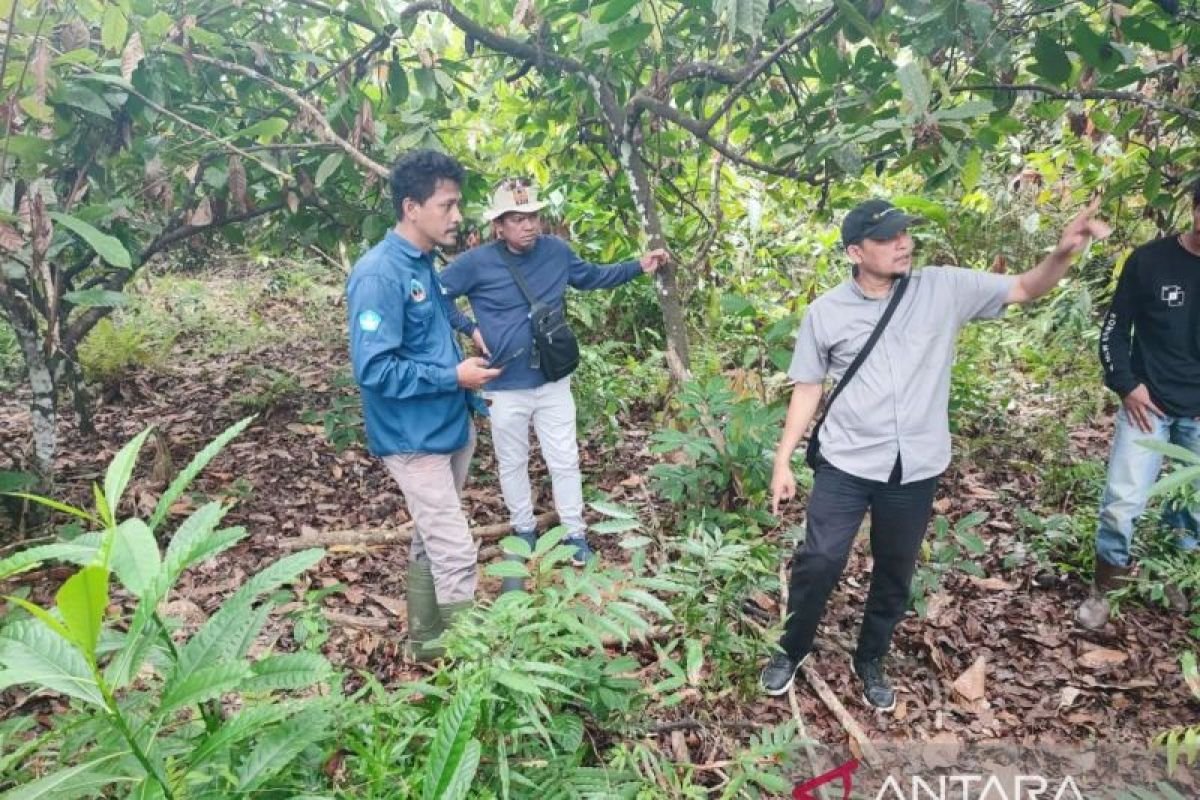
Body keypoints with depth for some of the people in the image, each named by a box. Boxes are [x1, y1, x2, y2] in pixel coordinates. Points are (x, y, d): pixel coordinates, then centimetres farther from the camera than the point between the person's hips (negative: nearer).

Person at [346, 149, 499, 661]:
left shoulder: (426, 265, 7)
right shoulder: (378, 274, -20)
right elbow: (373, 369, -24)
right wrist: (454, 376, -21)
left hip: (450, 427, 9)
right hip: (415, 438, -9)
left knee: (431, 542, 20)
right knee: (456, 554, -5)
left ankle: (426, 641, 37)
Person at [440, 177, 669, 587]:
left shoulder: (556, 251, -2)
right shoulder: (476, 263, -13)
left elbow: (592, 276, 16)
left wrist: (639, 266, 9)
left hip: (553, 382, 2)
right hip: (505, 388, -2)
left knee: (565, 462, 10)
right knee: (512, 464, 15)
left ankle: (575, 536, 27)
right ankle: (524, 532, 36)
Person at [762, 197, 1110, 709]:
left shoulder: (944, 289, -3)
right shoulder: (825, 312, -5)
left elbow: (1026, 290, 0)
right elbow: (807, 389, 1)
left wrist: (1064, 252, -22)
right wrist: (783, 461, 0)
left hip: (915, 469, 2)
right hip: (845, 465, -1)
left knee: (895, 573, 15)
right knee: (818, 563, 2)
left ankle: (870, 662, 37)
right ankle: (790, 653, 27)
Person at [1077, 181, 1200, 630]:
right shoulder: (1149, 261, -8)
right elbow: (1114, 329, 1)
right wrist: (1126, 385, -6)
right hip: (1149, 404, -2)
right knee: (1122, 503, -5)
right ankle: (1101, 590, 14)